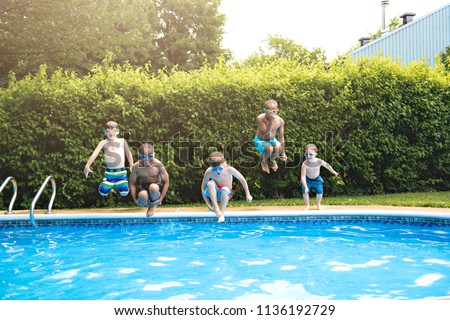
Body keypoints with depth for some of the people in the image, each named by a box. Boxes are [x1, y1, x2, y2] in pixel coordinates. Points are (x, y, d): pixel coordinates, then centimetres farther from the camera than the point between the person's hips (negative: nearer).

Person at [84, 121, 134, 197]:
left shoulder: (122, 141, -3)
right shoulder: (103, 143, -5)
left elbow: (128, 154, 8)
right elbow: (94, 154, -17)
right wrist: (87, 165, -31)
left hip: (121, 172, 0)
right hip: (109, 172, 0)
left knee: (124, 193, -4)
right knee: (102, 193, -1)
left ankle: (117, 185, 31)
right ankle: (111, 184, 33)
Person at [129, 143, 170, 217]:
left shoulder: (158, 164, -17)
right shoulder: (137, 166, -13)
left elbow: (166, 182, -13)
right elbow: (132, 183, -4)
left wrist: (161, 198, -19)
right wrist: (135, 199, -14)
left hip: (156, 186, -1)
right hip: (143, 187, 1)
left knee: (153, 187, -40)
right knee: (142, 196, -38)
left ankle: (153, 204, -2)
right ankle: (148, 204, 5)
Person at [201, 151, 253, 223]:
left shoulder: (229, 169, -20)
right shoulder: (209, 172, -19)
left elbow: (242, 180, -9)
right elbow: (203, 188, -12)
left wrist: (248, 195, -8)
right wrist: (208, 204, -19)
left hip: (225, 194, -1)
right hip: (213, 194, 1)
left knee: (224, 189, -36)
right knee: (210, 183, -32)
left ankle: (222, 212, -34)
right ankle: (216, 209, -33)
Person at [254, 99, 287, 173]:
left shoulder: (280, 121, -17)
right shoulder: (260, 118, -29)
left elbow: (281, 137, -6)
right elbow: (265, 135, -34)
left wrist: (283, 153, -4)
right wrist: (271, 121, -43)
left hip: (272, 140, 3)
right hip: (260, 140, -3)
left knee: (279, 148, -29)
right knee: (269, 148, -34)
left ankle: (272, 160, 10)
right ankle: (263, 162, 4)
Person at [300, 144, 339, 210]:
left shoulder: (319, 162, -24)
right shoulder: (305, 164, -32)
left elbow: (327, 165, -1)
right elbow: (303, 177, -34)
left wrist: (333, 172, 14)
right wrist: (305, 187, -41)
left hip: (317, 179, 1)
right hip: (307, 180, -1)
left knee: (320, 191, -8)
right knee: (305, 191, -13)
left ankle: (318, 204, 20)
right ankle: (307, 205, 11)